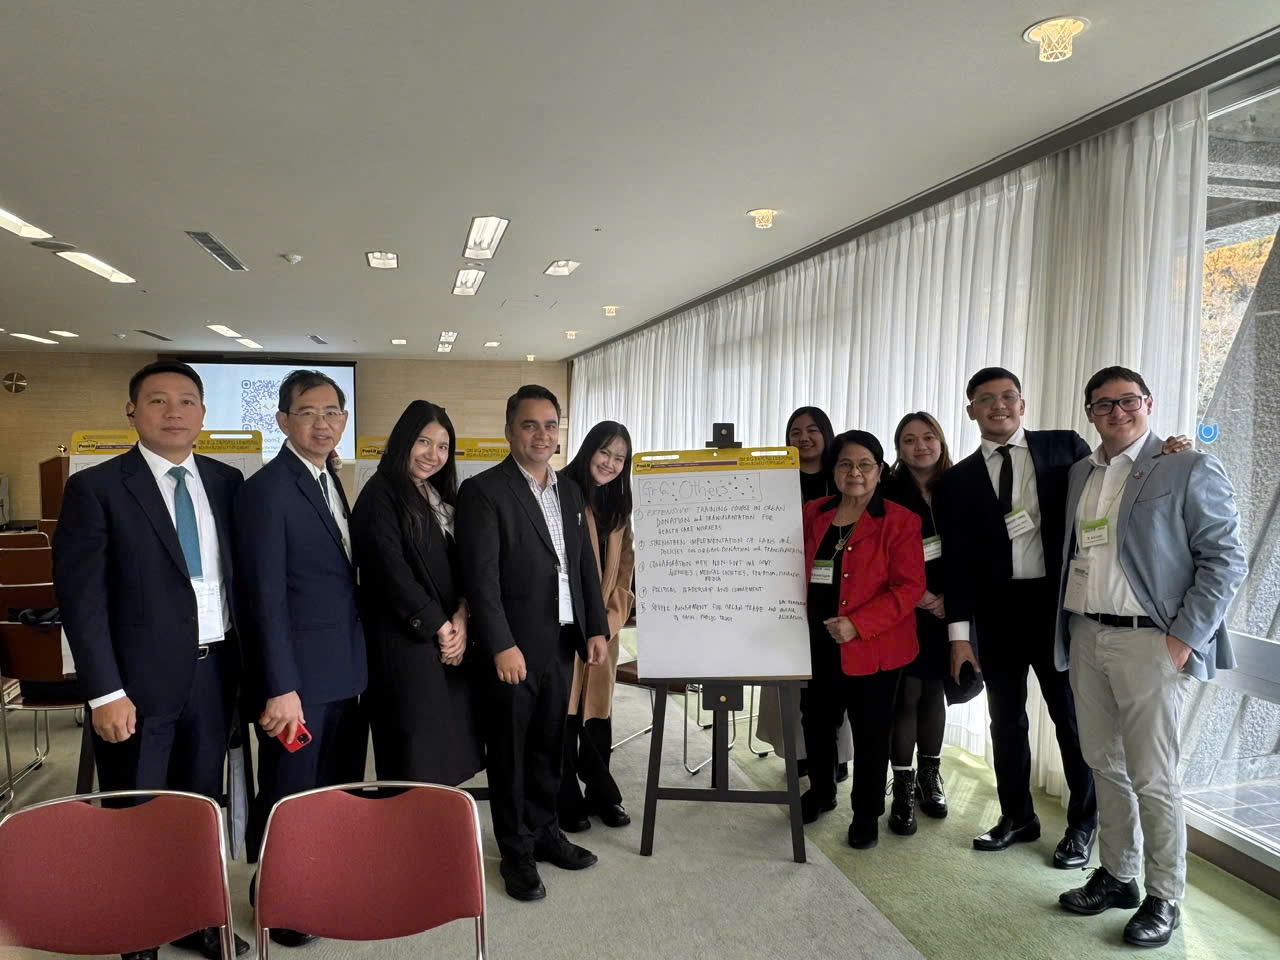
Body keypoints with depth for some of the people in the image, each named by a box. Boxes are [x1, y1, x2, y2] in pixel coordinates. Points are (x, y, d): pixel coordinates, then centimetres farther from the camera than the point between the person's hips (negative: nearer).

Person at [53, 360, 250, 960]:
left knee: (201, 805, 17)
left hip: (215, 672, 4)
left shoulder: (226, 482, 6)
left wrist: (245, 661, 5)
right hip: (141, 680, -4)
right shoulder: (95, 488, -6)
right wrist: (105, 693, -13)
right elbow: (81, 597, -9)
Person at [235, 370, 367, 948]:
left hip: (344, 671, 8)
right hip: (298, 676, -8)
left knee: (339, 789, 19)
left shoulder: (330, 482, 11)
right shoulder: (267, 490, -15)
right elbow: (266, 596, -18)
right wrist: (280, 689, -20)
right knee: (289, 794, 9)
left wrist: (357, 662, 10)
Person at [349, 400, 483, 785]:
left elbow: (461, 566, 13)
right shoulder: (381, 495, -8)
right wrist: (438, 627, -8)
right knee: (416, 765, -1)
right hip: (405, 643, -7)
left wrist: (461, 616, -5)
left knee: (446, 753, 9)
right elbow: (391, 571, -14)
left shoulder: (440, 499, 15)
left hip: (450, 642, 7)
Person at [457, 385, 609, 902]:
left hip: (562, 644, 6)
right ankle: (516, 852, 24)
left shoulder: (570, 491, 11)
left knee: (549, 746, 19)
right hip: (513, 648, -6)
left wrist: (597, 627, 7)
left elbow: (586, 564, 13)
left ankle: (545, 831, 37)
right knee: (511, 753, 9)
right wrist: (502, 646, -21)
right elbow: (481, 577, -16)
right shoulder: (483, 491, -11)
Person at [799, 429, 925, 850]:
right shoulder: (812, 514, 6)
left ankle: (867, 813, 30)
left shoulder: (899, 522, -9)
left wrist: (857, 624, -22)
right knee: (816, 721, 18)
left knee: (870, 733, 9)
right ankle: (821, 792, 42)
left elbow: (910, 586, -14)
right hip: (817, 645, 5)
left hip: (871, 649, -4)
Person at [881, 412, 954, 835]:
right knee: (906, 693, -1)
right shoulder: (888, 492, -4)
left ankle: (930, 776, 27)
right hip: (902, 609, -2)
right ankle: (903, 788, 9)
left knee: (933, 690, 12)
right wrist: (916, 595, -13)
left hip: (946, 609, 3)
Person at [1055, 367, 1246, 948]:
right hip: (1085, 638, 6)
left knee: (1153, 779, 2)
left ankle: (1164, 899, 20)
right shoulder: (1080, 474, 12)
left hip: (1149, 643, -6)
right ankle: (1117, 875, 31)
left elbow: (1226, 561, -8)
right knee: (1104, 765, 16)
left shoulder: (1189, 469, -5)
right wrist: (1066, 629, 8)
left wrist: (1184, 639, -13)